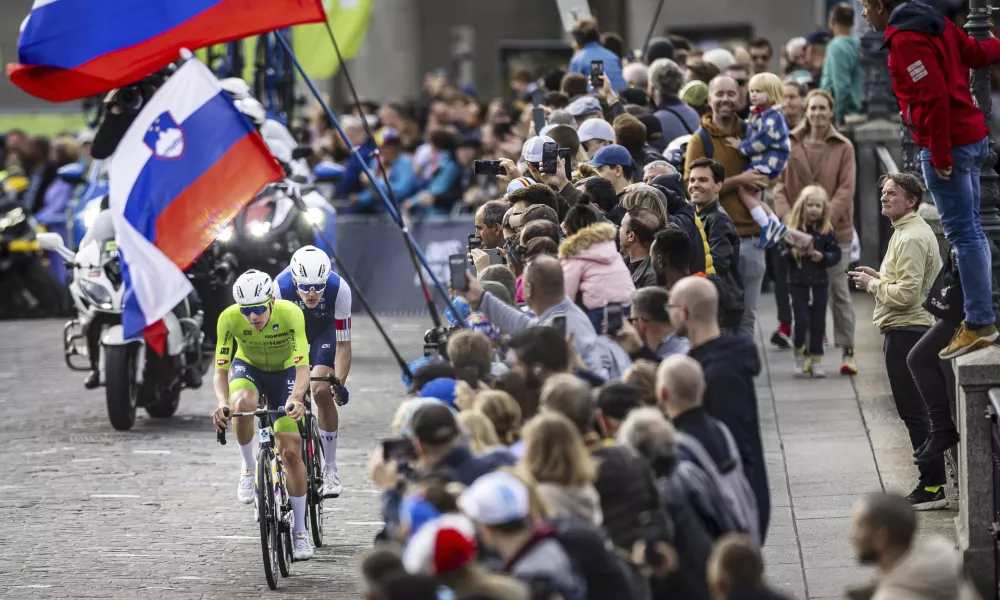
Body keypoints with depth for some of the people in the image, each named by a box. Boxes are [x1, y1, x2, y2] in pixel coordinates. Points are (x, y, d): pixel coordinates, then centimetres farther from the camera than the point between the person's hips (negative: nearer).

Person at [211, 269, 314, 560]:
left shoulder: (291, 313, -33)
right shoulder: (229, 318, -30)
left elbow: (302, 367, -38)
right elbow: (220, 371, -28)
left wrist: (296, 398, -58)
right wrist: (222, 403, -48)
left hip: (284, 372, -1)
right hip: (248, 367, 1)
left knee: (291, 451, -8)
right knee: (242, 404, -37)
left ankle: (300, 530, 6)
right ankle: (248, 468, -10)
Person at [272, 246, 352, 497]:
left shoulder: (339, 289, -36)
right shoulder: (279, 288, -37)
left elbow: (343, 344, -29)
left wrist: (339, 383, -38)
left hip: (325, 330, -1)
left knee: (322, 391, -19)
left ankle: (330, 469, -7)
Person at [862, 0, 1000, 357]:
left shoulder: (905, 39, -18)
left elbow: (934, 96, -24)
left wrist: (940, 154, -20)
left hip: (947, 145, -10)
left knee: (963, 234, -7)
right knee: (970, 231, 14)